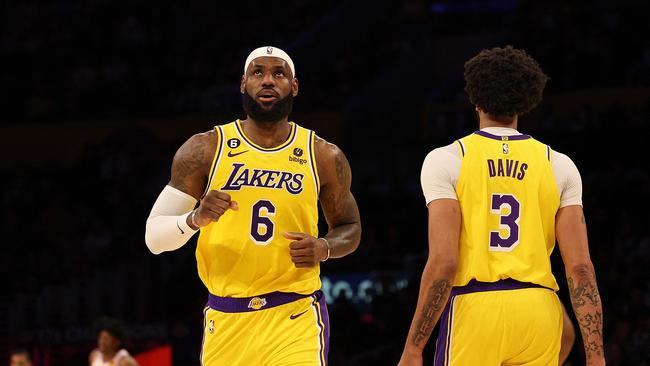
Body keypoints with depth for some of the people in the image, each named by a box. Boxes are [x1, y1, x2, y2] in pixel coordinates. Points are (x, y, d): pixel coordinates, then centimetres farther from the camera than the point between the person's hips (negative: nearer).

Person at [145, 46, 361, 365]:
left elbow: (350, 228, 19)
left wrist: (323, 249, -5)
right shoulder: (205, 149, 1)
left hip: (296, 318, -1)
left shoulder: (324, 157, 4)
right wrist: (195, 219, -22)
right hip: (225, 321, 1)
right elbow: (154, 236, 0)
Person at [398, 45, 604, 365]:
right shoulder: (559, 166, 8)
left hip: (473, 307, -2)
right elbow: (580, 266, 0)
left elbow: (443, 262, -9)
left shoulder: (445, 161, 0)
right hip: (539, 310, 3)